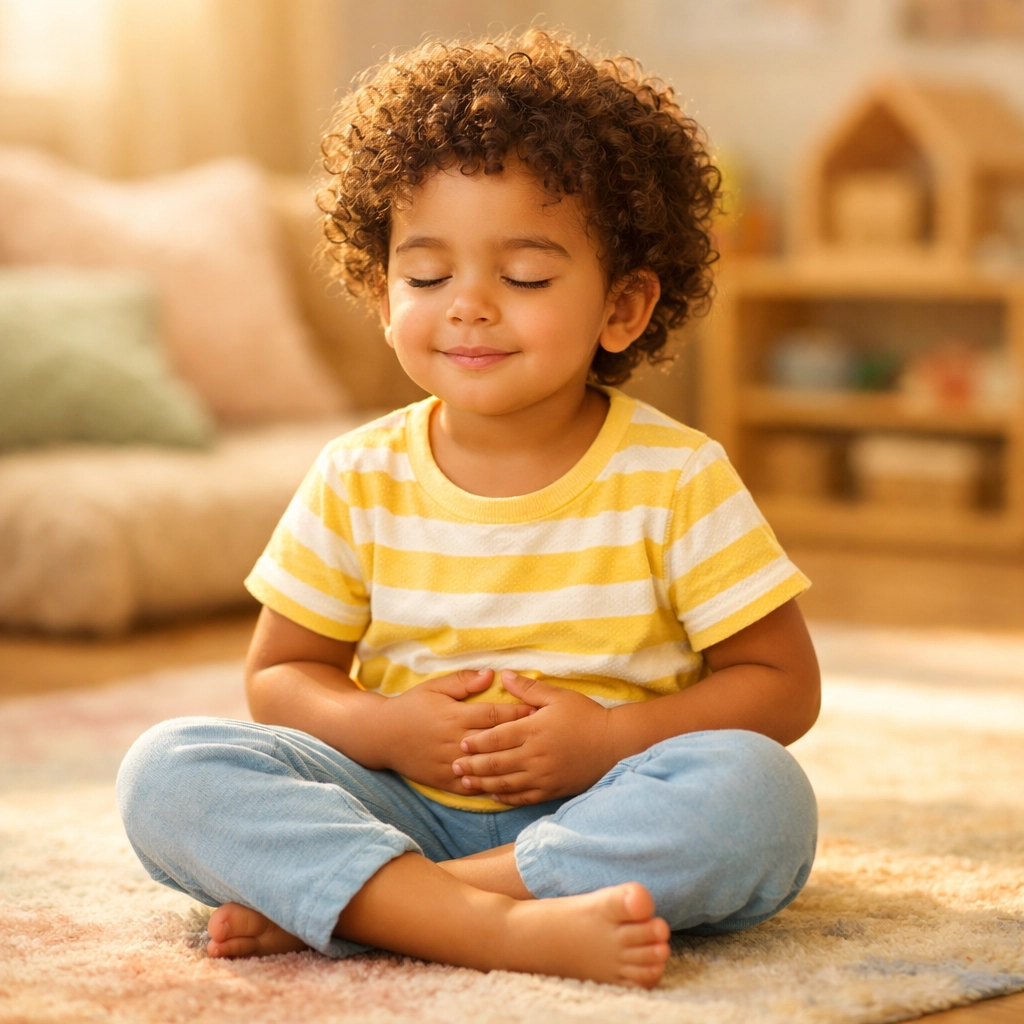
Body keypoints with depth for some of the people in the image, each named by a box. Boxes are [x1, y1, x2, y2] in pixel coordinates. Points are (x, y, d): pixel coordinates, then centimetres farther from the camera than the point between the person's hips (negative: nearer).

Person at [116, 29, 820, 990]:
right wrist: (384, 728, -15)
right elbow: (278, 676, 8)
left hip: (601, 817, -1)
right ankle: (502, 928, -38)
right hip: (403, 804, 2)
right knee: (168, 769, -21)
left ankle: (318, 902, -30)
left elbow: (782, 685, -3)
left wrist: (607, 739, -19)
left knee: (758, 795, -33)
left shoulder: (677, 479, -5)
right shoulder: (359, 480, 1)